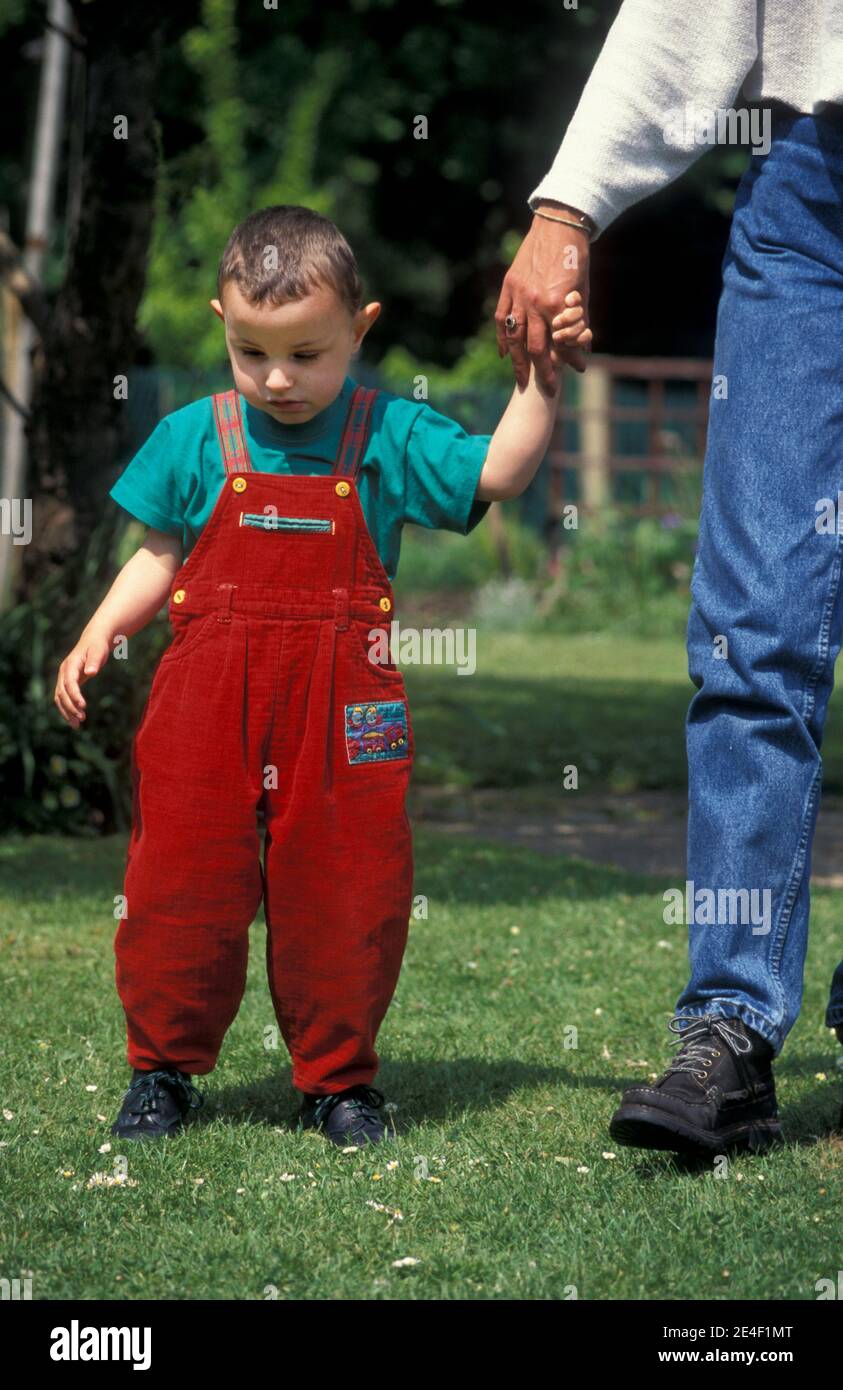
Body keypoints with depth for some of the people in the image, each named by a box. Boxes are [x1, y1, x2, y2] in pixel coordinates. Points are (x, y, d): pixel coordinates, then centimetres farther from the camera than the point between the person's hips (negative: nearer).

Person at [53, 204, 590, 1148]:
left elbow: (496, 475, -7)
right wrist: (97, 637, 1)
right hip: (207, 698, 0)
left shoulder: (390, 437, 0)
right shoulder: (196, 439, 3)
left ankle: (337, 1078, 19)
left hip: (342, 709, 0)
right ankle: (163, 1068, 17)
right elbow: (160, 557, 12)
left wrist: (540, 379, -15)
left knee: (345, 895, 4)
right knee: (181, 883, 1)